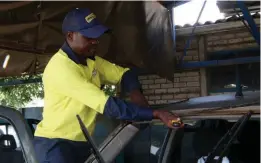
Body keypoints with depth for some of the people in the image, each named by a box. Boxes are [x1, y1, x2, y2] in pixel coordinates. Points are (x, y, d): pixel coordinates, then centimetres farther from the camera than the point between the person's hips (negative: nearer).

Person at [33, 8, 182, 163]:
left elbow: (123, 73, 14)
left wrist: (135, 93, -10)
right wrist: (156, 114, -32)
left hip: (81, 143, 8)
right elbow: (106, 104, -30)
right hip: (54, 143, -8)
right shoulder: (60, 68, -24)